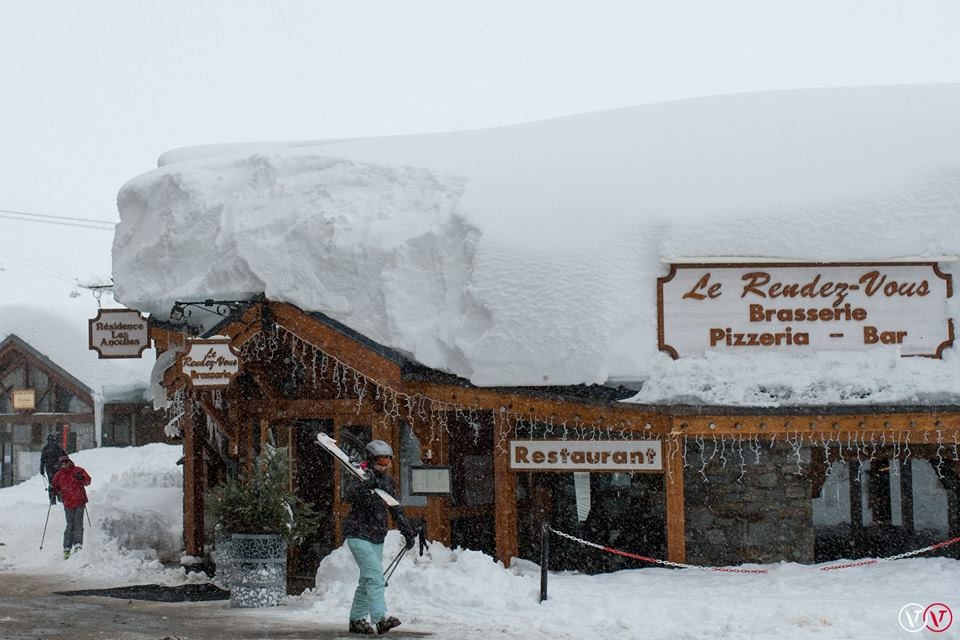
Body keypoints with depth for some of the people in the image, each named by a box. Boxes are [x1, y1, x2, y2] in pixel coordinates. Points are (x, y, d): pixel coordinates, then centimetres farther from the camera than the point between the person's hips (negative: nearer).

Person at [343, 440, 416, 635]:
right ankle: (381, 619, -26)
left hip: (377, 538, 8)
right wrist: (365, 485, -50)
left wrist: (408, 532, 19)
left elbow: (396, 509, 20)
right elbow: (350, 495, -33)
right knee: (375, 574, -19)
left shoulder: (388, 481, 10)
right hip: (358, 534, -8)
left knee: (367, 580, 10)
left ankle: (357, 619, 19)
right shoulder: (364, 478, -12)